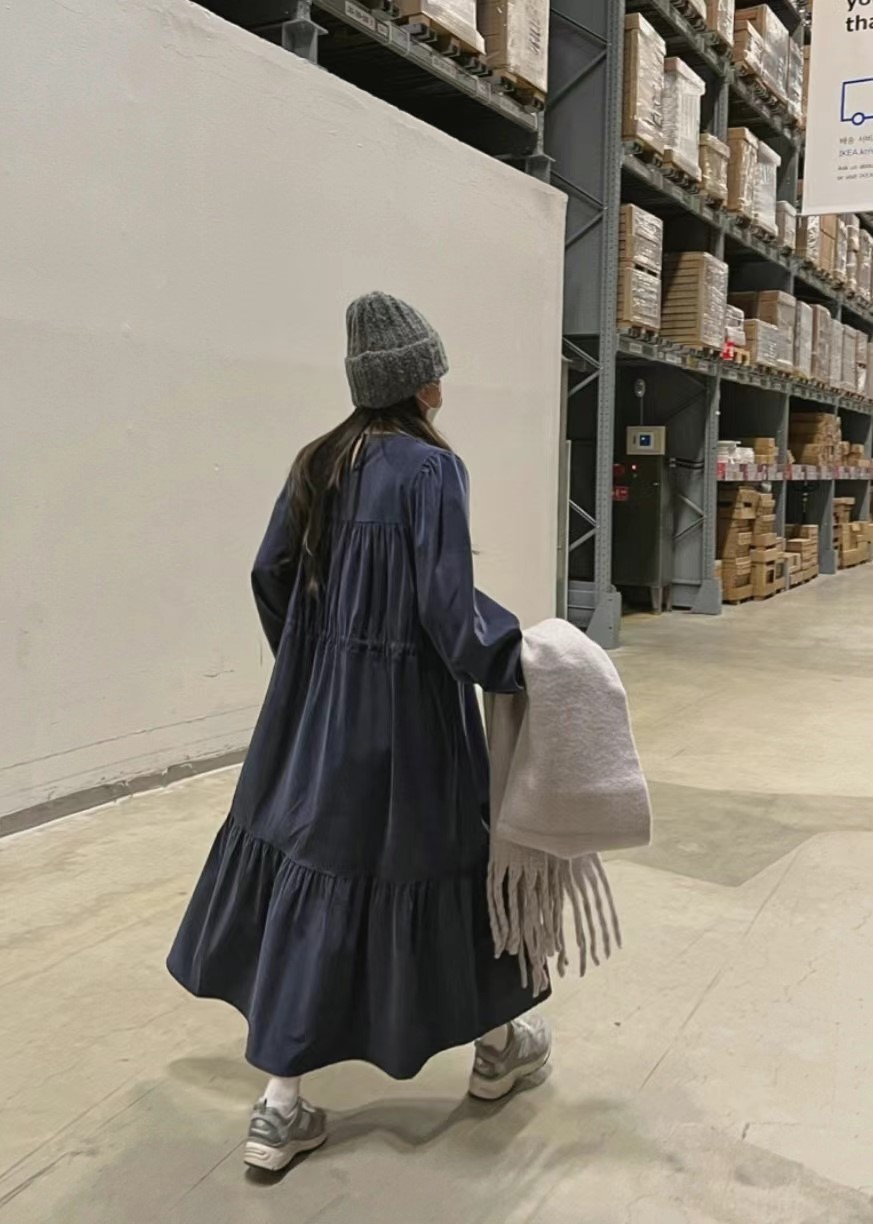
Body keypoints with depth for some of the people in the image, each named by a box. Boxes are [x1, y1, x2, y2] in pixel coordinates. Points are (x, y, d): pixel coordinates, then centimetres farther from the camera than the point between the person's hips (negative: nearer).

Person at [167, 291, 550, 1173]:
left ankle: (281, 1107, 16)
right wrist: (517, 666, -6)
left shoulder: (318, 463, 5)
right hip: (406, 707, -6)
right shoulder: (430, 469, -14)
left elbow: (271, 575, 9)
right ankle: (496, 1044, 36)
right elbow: (448, 608, -20)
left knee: (310, 873, 10)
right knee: (435, 856, 12)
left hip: (315, 703, 6)